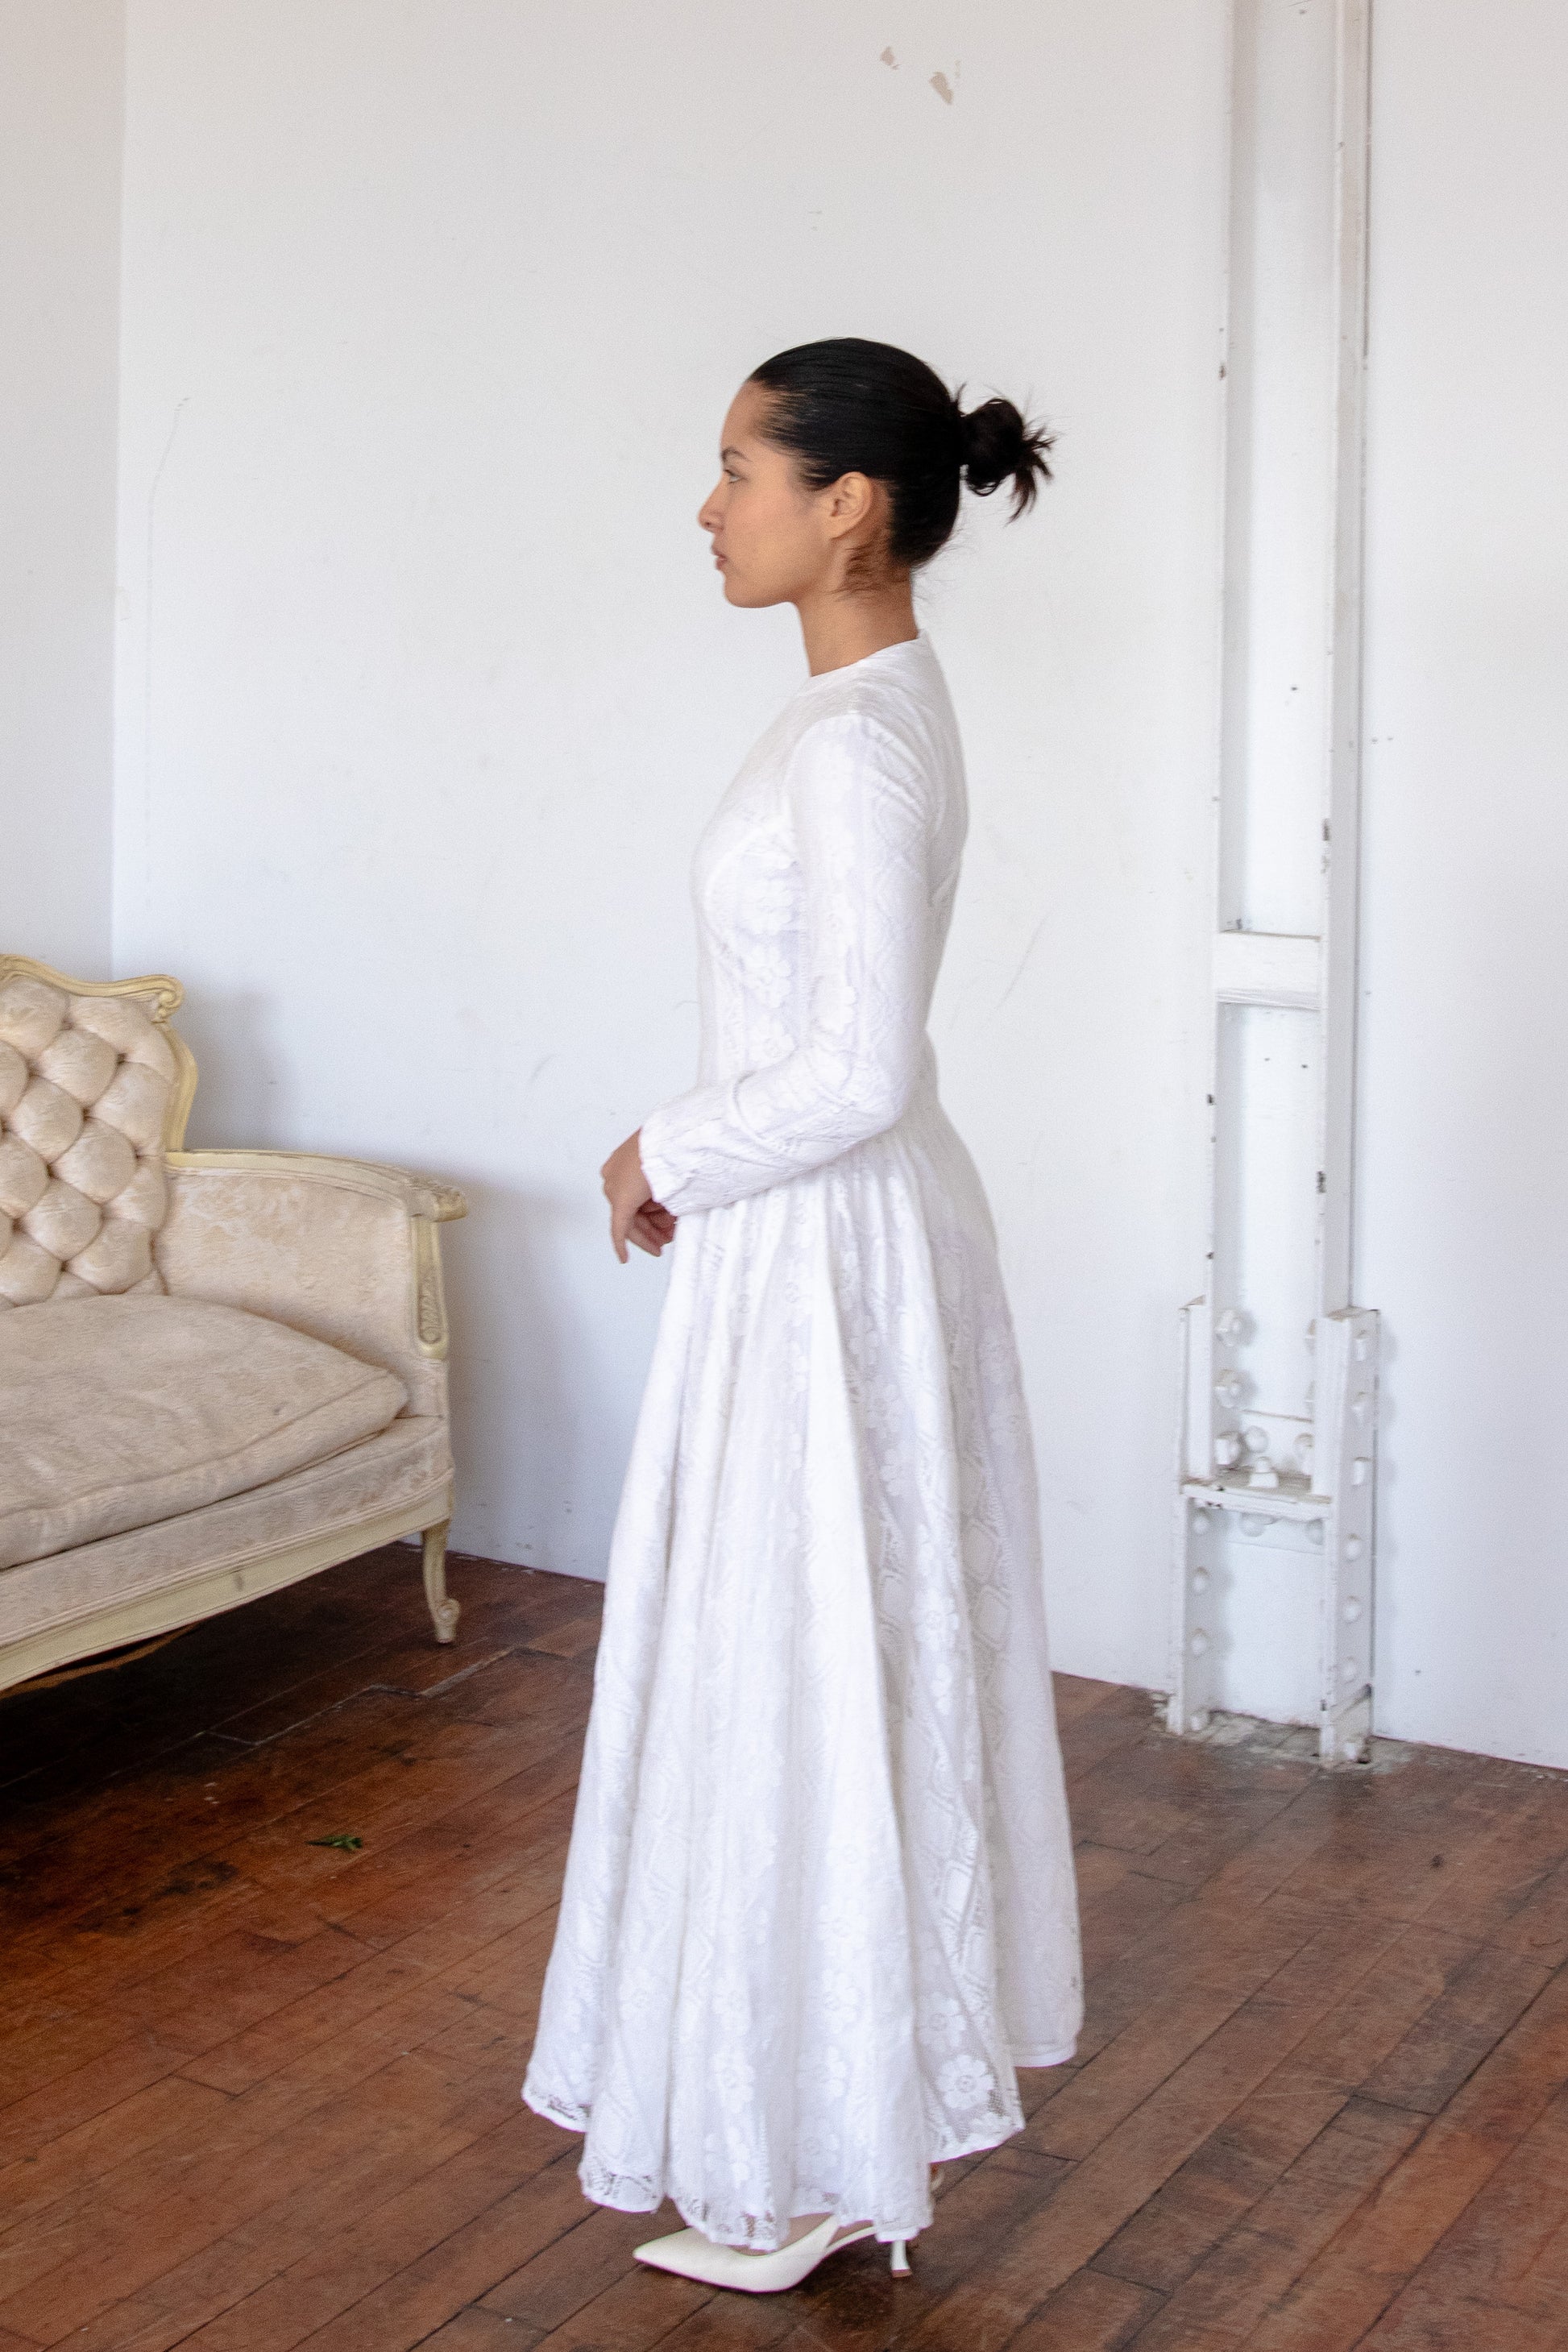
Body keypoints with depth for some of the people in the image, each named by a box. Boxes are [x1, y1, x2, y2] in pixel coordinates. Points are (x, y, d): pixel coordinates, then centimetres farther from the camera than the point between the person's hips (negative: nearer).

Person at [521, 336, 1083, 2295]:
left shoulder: (861, 739, -21)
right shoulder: (877, 704, 10)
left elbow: (853, 1076, -25)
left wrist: (666, 1157, -10)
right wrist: (698, 1156, 9)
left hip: (826, 1257, -10)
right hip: (852, 1235, 10)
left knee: (802, 1672, 2)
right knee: (873, 1660, 18)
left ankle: (823, 2161, 20)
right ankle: (888, 2079, 36)